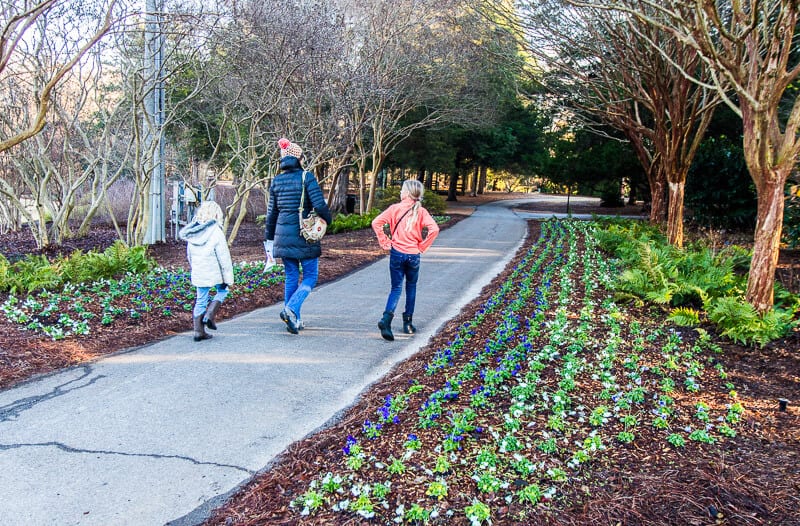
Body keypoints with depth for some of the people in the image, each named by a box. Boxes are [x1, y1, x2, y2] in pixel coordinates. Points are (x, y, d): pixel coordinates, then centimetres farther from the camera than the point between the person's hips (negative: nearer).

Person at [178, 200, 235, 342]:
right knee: (222, 291, 19)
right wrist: (228, 278, -8)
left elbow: (189, 255, 16)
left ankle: (199, 331, 12)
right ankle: (210, 315, 4)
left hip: (198, 274, 6)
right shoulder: (216, 232, -15)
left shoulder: (192, 232, 5)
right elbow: (224, 257, -14)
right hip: (214, 274, -5)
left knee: (200, 301, 12)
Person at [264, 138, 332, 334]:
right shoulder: (306, 177, -9)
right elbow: (319, 205, -17)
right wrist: (328, 220, 3)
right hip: (305, 235, -5)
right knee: (310, 276, 6)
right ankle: (291, 309, -15)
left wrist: (269, 239, 18)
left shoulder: (276, 181, 7)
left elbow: (271, 213, 11)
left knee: (291, 277, 14)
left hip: (283, 235, 5)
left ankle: (294, 321, 17)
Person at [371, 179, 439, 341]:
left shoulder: (395, 208, -3)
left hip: (396, 253, 0)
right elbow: (434, 229, -15)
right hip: (413, 255, 1)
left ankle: (387, 318, -17)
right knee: (411, 288, 18)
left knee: (396, 288, 6)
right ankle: (408, 323, 22)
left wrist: (385, 243, -4)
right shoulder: (421, 211, -2)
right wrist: (422, 246, -4)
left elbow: (376, 223, -11)